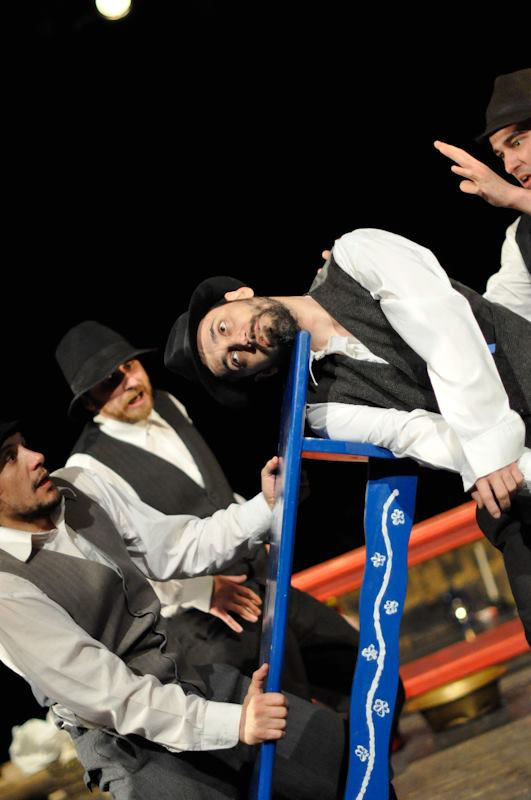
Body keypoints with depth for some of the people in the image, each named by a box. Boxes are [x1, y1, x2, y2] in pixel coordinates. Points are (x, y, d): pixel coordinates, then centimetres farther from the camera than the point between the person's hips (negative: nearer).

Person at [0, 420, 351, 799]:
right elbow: (106, 692, -25)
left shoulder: (80, 492, -2)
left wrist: (267, 505, -7)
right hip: (131, 740, -7)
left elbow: (183, 547, 7)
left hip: (195, 681, 7)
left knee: (345, 745, 1)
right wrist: (233, 722, -29)